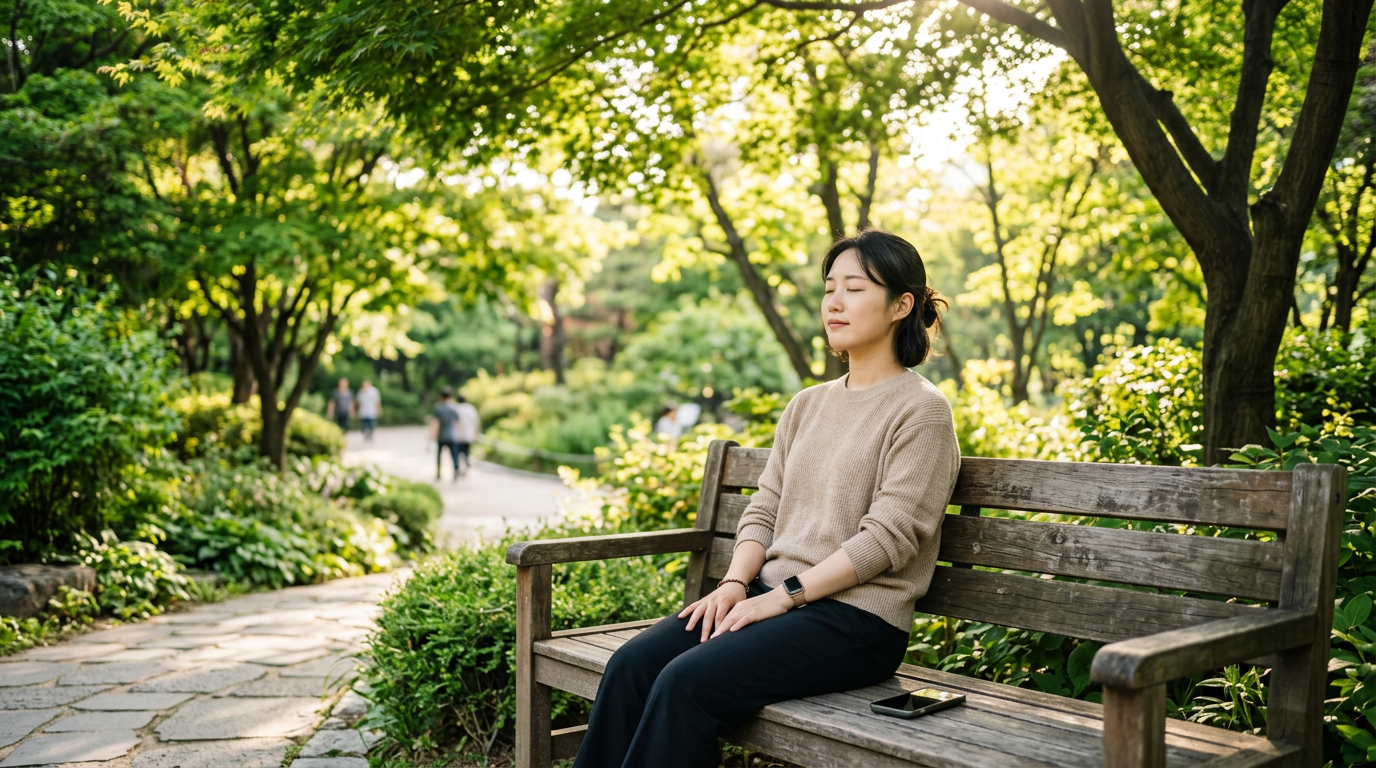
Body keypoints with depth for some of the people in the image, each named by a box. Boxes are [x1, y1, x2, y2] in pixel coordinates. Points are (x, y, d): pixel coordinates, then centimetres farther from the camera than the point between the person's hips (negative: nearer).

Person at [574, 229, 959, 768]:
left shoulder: (921, 409, -5)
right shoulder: (806, 406, 17)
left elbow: (887, 537, -13)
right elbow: (763, 510, 14)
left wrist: (782, 596, -15)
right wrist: (735, 583, -5)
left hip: (857, 616, -6)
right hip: (776, 595, 7)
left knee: (688, 682, -27)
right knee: (631, 665, -16)